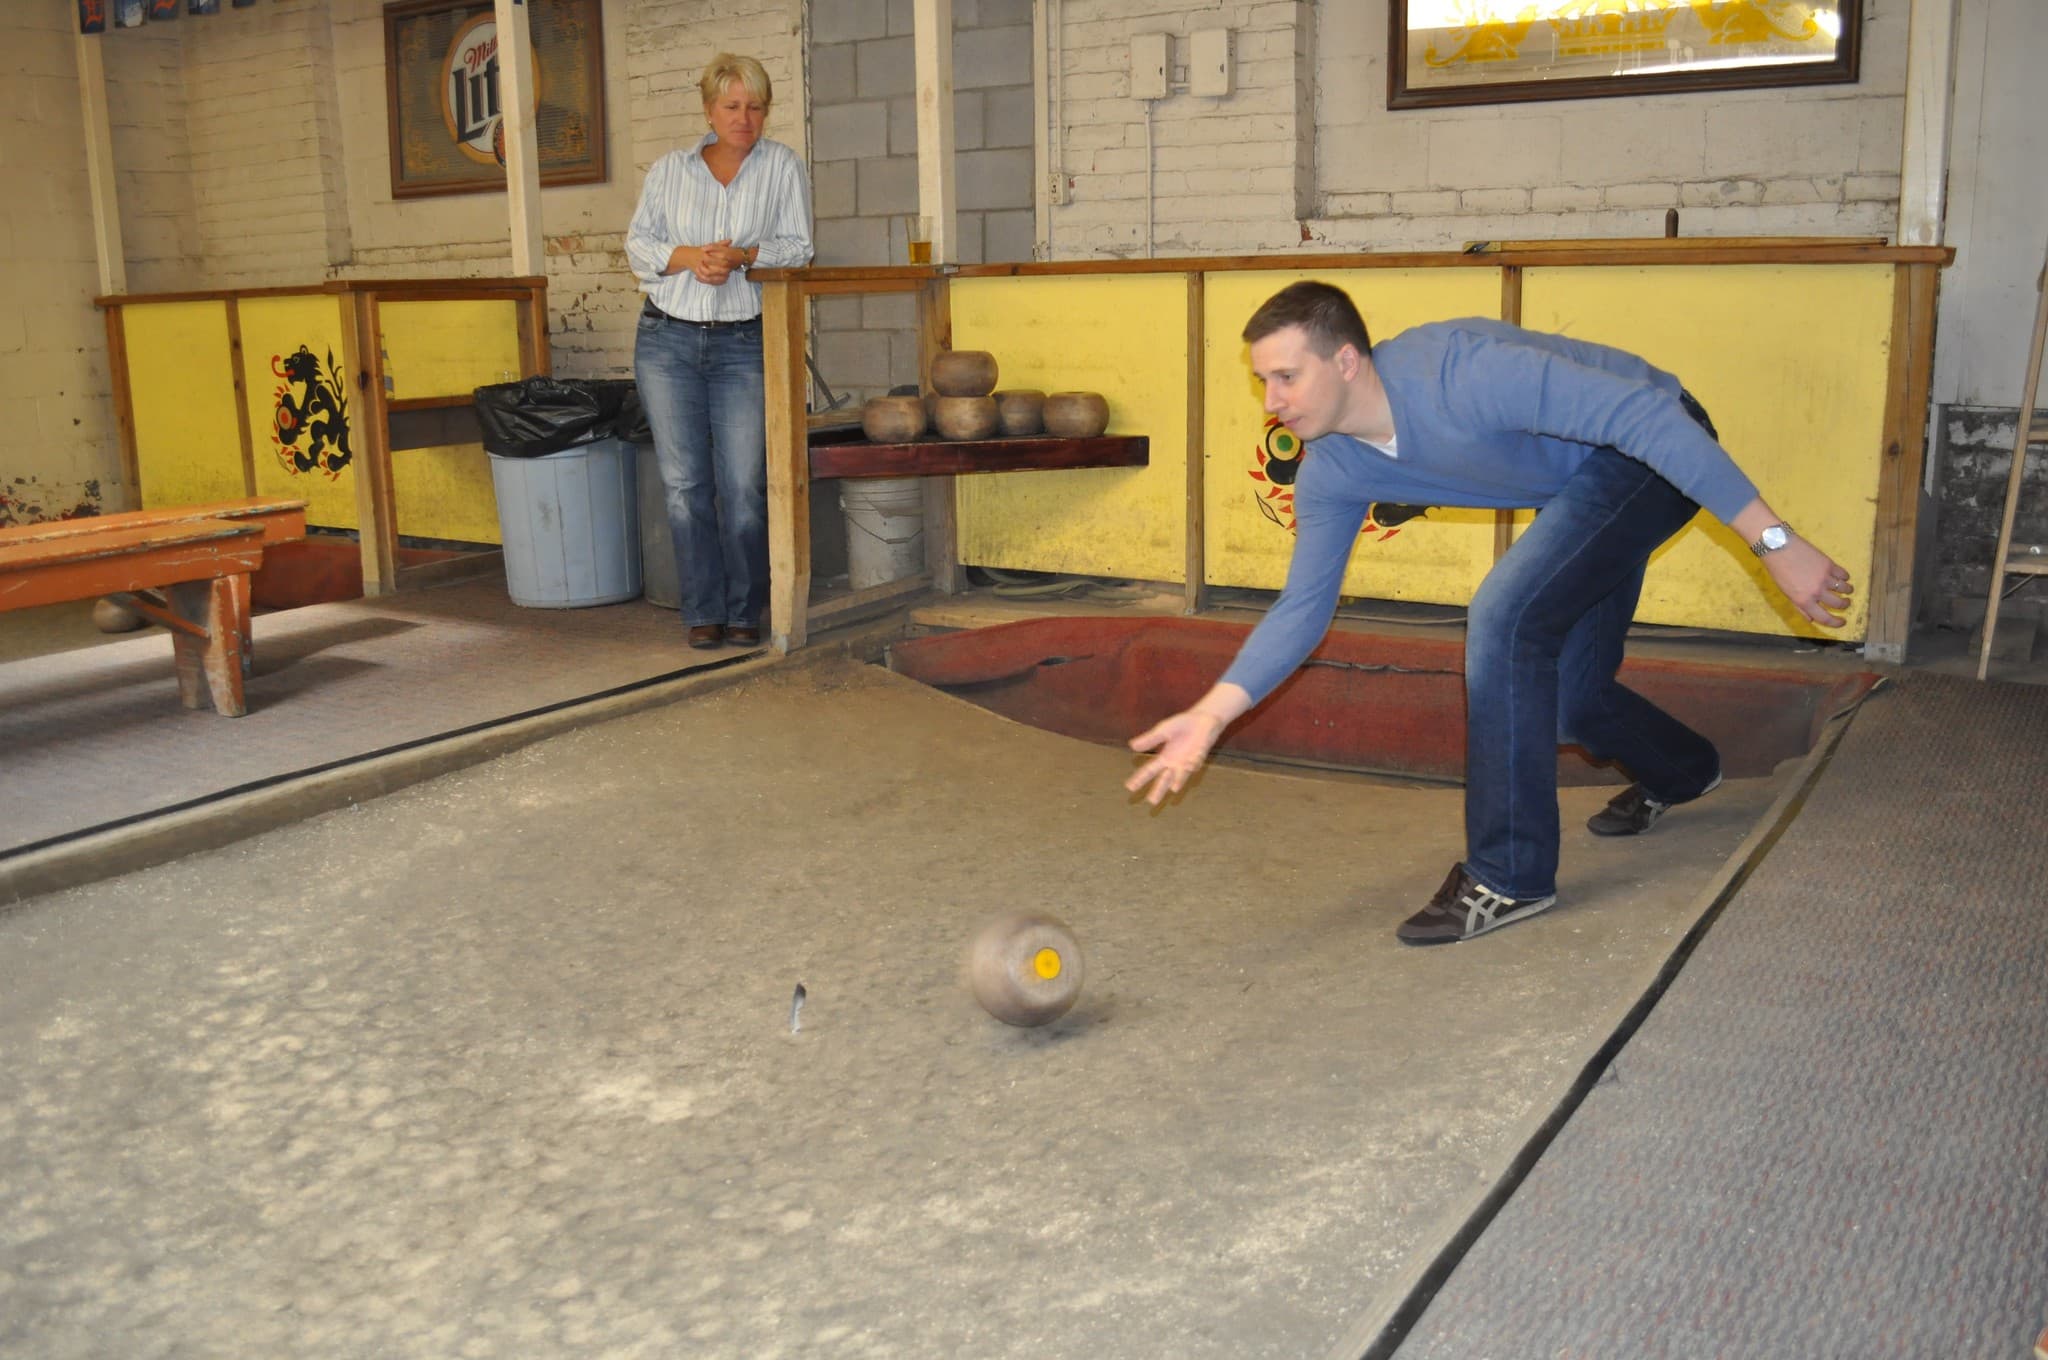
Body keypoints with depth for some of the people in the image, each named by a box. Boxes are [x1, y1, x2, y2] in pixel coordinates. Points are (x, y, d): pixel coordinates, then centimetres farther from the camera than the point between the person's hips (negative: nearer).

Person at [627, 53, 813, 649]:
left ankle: (745, 612, 7)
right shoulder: (669, 169, 13)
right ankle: (703, 612, 8)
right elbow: (638, 243, 9)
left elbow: (797, 247, 3)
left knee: (743, 487, -5)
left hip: (744, 344, -2)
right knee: (684, 482, 0)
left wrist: (741, 256, -14)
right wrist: (688, 257, -10)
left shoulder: (782, 166, 9)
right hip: (667, 338, 2)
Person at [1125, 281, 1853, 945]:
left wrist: (1774, 542, -36)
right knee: (1563, 693, 12)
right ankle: (1679, 771, 48)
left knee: (1505, 617, -25)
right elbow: (1303, 605, -5)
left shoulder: (1461, 371, -35)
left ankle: (1510, 875, -13)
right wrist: (1211, 714, -18)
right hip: (1580, 483, 8)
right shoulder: (1330, 473, -10)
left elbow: (1647, 415, -35)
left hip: (1655, 450, -8)